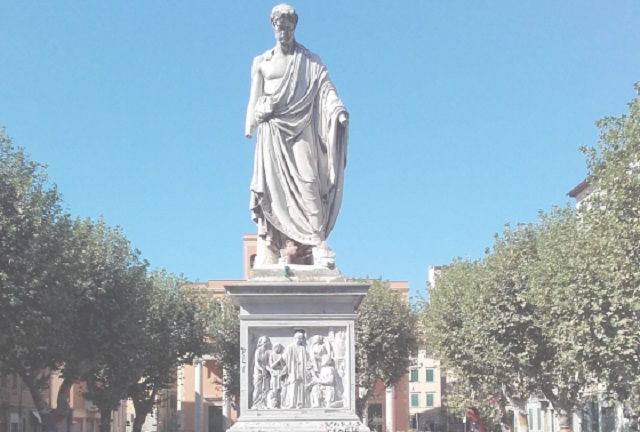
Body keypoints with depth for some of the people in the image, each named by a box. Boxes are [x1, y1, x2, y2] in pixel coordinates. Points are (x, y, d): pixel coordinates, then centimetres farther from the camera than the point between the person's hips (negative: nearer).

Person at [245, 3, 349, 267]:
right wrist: (251, 125, 1)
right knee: (271, 188, -4)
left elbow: (326, 88, -3)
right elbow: (255, 97, 14)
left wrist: (338, 109, -23)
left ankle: (318, 243, -20)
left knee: (307, 182, -15)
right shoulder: (262, 62, 16)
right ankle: (268, 255, -5)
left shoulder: (310, 62, 10)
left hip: (300, 130, -1)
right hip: (271, 131, 1)